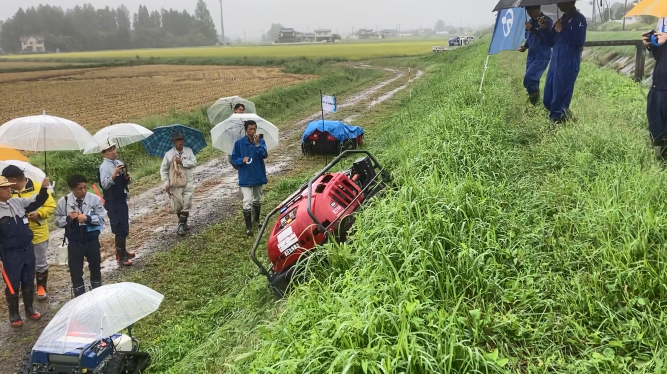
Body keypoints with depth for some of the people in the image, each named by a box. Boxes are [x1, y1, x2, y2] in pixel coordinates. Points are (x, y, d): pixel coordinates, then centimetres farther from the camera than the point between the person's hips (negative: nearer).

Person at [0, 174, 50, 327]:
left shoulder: (17, 202, 2)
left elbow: (36, 202, 13)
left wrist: (43, 189, -6)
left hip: (27, 249, 5)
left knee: (29, 281, 16)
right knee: (13, 285, 7)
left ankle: (29, 309, 32)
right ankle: (14, 315, 22)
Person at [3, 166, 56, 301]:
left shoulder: (38, 188, -12)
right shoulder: (9, 192, -1)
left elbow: (51, 206, -9)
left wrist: (39, 214, -22)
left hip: (38, 234, -3)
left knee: (40, 263, 9)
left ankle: (41, 288, 25)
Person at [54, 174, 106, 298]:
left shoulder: (95, 199, -13)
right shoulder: (63, 201, -12)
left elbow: (101, 218, -9)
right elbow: (58, 221, -3)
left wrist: (87, 218, -24)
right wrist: (68, 218, -23)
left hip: (92, 240, 0)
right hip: (74, 242, 0)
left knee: (95, 267, 18)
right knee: (75, 271, 10)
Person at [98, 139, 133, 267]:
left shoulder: (120, 163, 9)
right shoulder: (104, 167, -14)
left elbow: (126, 182, 18)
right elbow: (104, 184, -25)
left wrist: (127, 177, -4)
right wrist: (114, 174, -37)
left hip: (122, 199, 8)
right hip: (113, 202, -8)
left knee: (124, 227, 18)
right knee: (120, 229, -5)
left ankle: (123, 251, 33)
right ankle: (121, 256, 3)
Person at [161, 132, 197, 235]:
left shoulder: (189, 151, 2)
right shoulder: (169, 154, -3)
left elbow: (194, 162, -9)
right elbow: (163, 170, 0)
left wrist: (182, 162, -19)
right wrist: (166, 183, -7)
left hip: (188, 182, 1)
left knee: (187, 204, -8)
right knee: (177, 206, 5)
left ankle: (181, 225, -2)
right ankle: (184, 223, 24)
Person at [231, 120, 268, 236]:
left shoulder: (261, 141, -3)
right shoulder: (239, 143, -5)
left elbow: (264, 155, -18)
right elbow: (234, 159, -1)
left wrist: (257, 144, -29)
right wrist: (242, 160, -20)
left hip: (258, 176, 3)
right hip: (245, 177, -3)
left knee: (257, 200, 19)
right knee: (247, 202, -10)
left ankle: (256, 220, 41)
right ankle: (248, 227, -3)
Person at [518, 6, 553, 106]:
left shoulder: (547, 21, -12)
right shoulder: (530, 21, 10)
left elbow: (548, 39, -24)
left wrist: (532, 29, -26)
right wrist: (525, 46, 3)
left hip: (542, 56, -8)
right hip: (531, 55, 8)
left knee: (529, 78, -23)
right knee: (532, 79, 12)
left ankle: (534, 97, -3)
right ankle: (534, 102, 25)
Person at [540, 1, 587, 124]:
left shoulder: (579, 19, -7)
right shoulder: (561, 19, 16)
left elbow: (579, 42, -19)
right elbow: (551, 42, 18)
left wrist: (562, 31, -15)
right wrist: (545, 28, 4)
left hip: (569, 63, -9)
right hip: (556, 61, 9)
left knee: (560, 96, -7)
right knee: (548, 97, 10)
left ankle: (559, 121, 3)